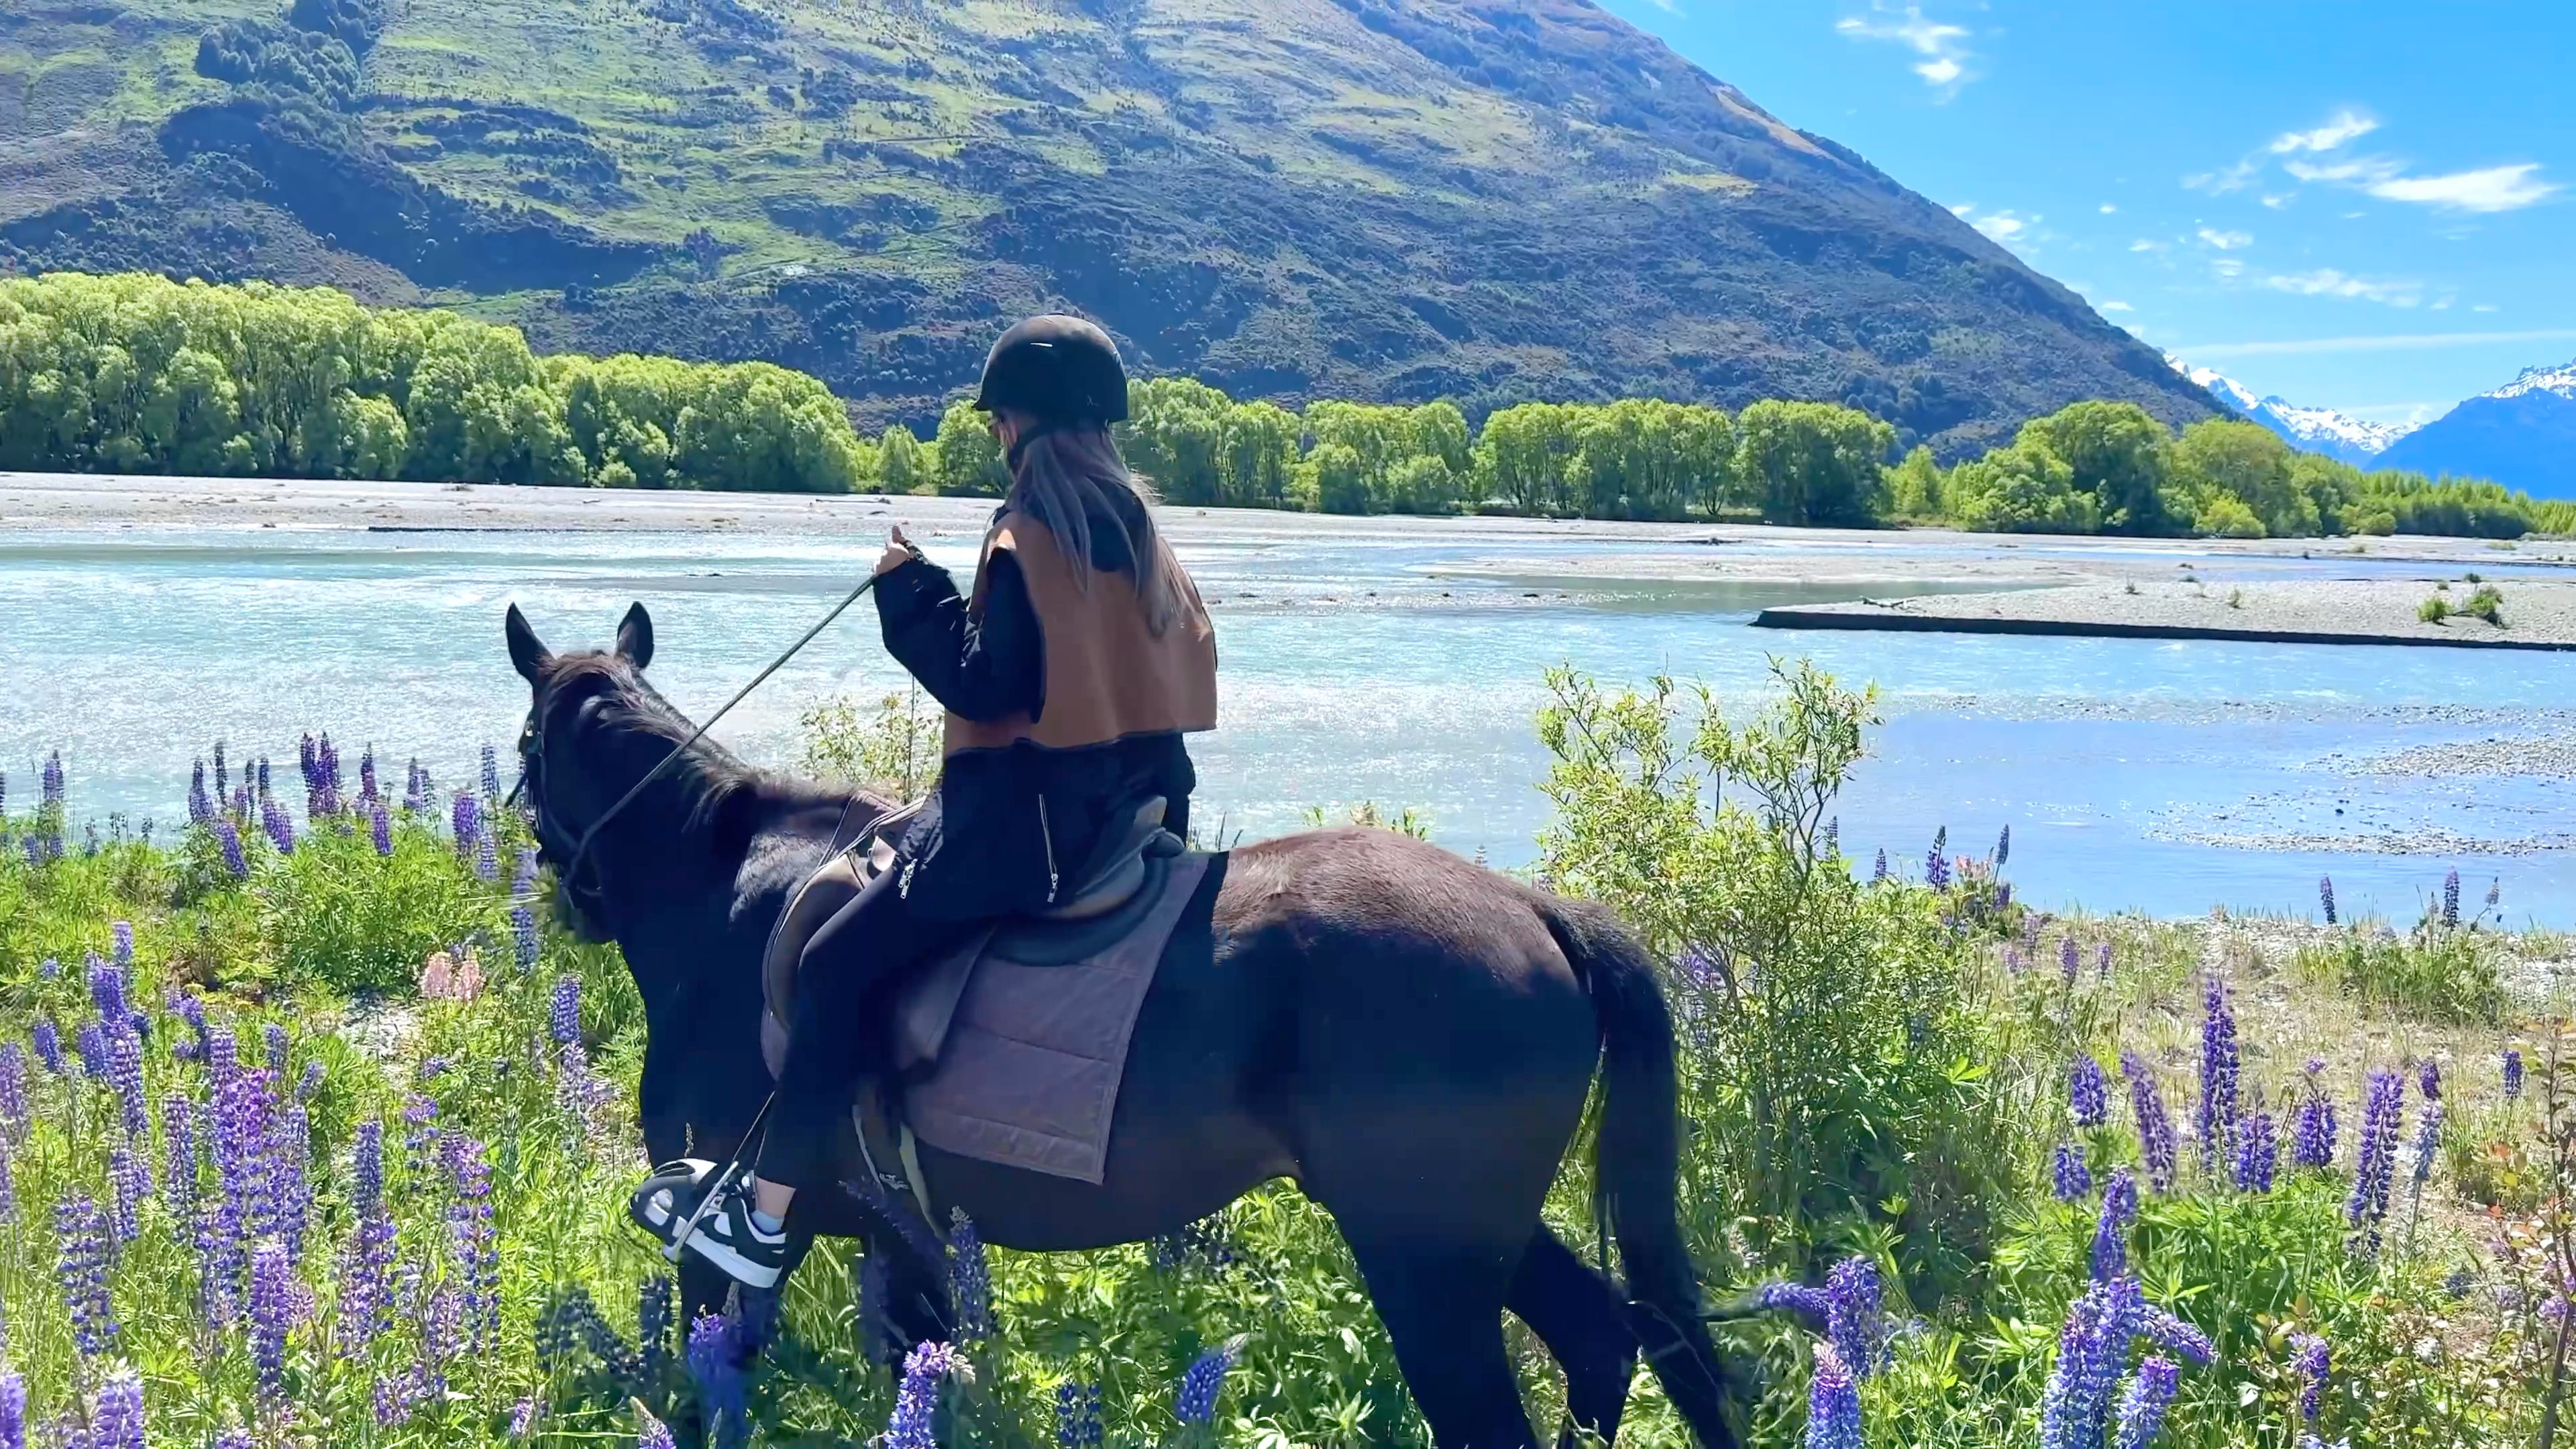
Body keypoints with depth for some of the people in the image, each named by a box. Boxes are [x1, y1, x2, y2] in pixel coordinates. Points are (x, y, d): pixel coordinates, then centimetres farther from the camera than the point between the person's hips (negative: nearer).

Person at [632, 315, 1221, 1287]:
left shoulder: (1025, 541, -15)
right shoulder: (1142, 532, 9)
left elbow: (982, 684, -18)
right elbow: (1186, 670, 14)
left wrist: (910, 590, -8)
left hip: (1027, 823, -9)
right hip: (1135, 818, 9)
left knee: (837, 966, -1)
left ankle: (763, 1219, 0)